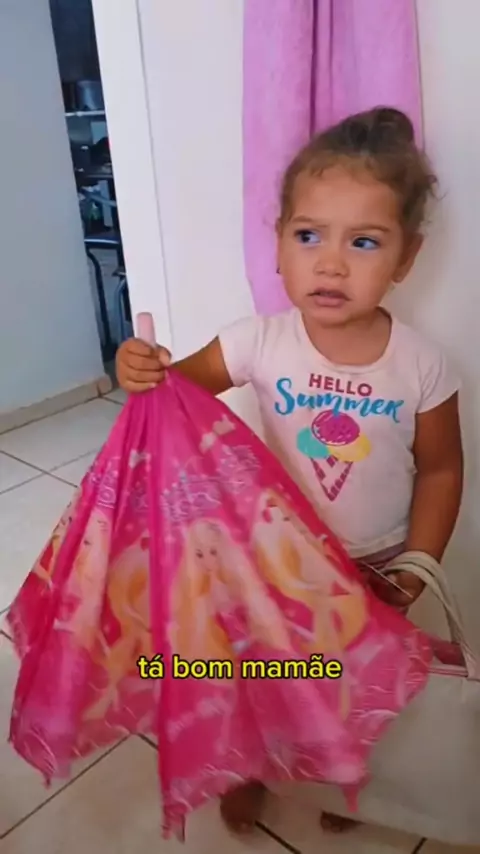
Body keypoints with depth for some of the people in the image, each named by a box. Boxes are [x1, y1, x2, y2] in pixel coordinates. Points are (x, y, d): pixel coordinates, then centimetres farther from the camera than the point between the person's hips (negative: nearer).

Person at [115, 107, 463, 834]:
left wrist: (418, 563, -9)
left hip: (374, 564, 1)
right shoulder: (260, 342, -22)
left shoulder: (422, 365, -20)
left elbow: (440, 470, -7)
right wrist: (143, 372, -32)